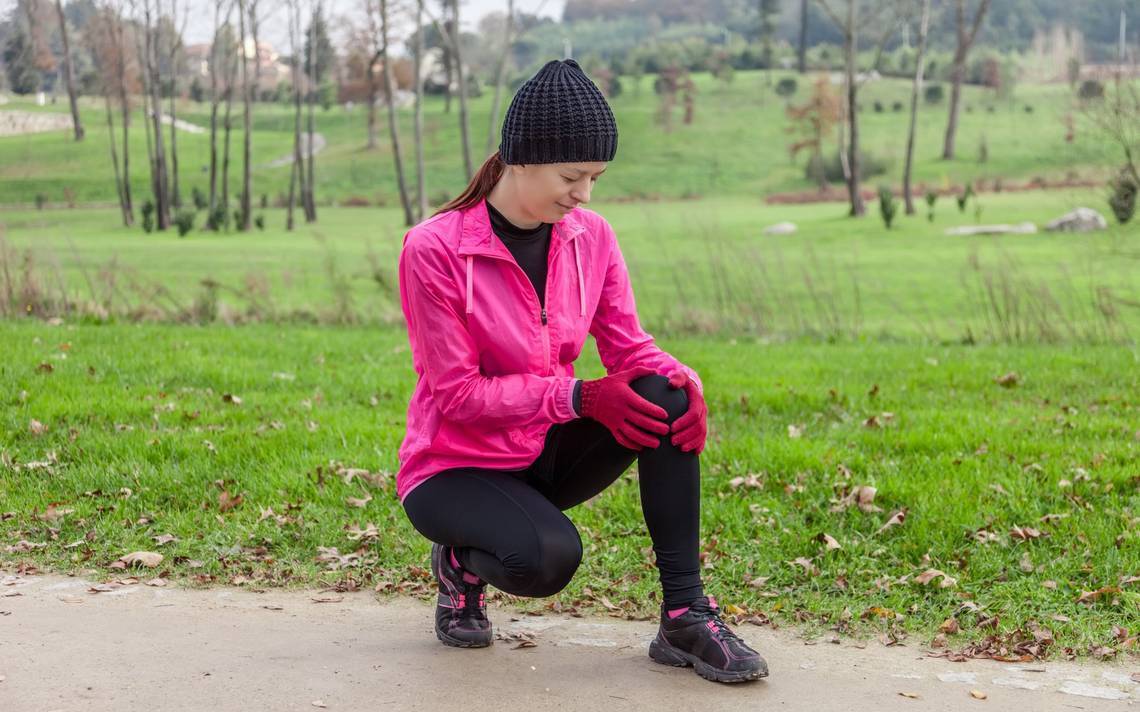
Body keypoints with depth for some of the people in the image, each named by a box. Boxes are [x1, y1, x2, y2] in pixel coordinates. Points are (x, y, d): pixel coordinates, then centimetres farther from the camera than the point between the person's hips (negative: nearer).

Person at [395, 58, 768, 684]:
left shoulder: (590, 236, -2)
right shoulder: (434, 249, -19)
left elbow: (628, 347, -1)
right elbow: (458, 393, -19)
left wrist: (685, 381, -25)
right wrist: (580, 397, -29)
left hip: (548, 454, 5)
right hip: (456, 466, -5)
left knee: (664, 399, -23)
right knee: (547, 557, -36)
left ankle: (685, 619, -20)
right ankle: (461, 561, 3)